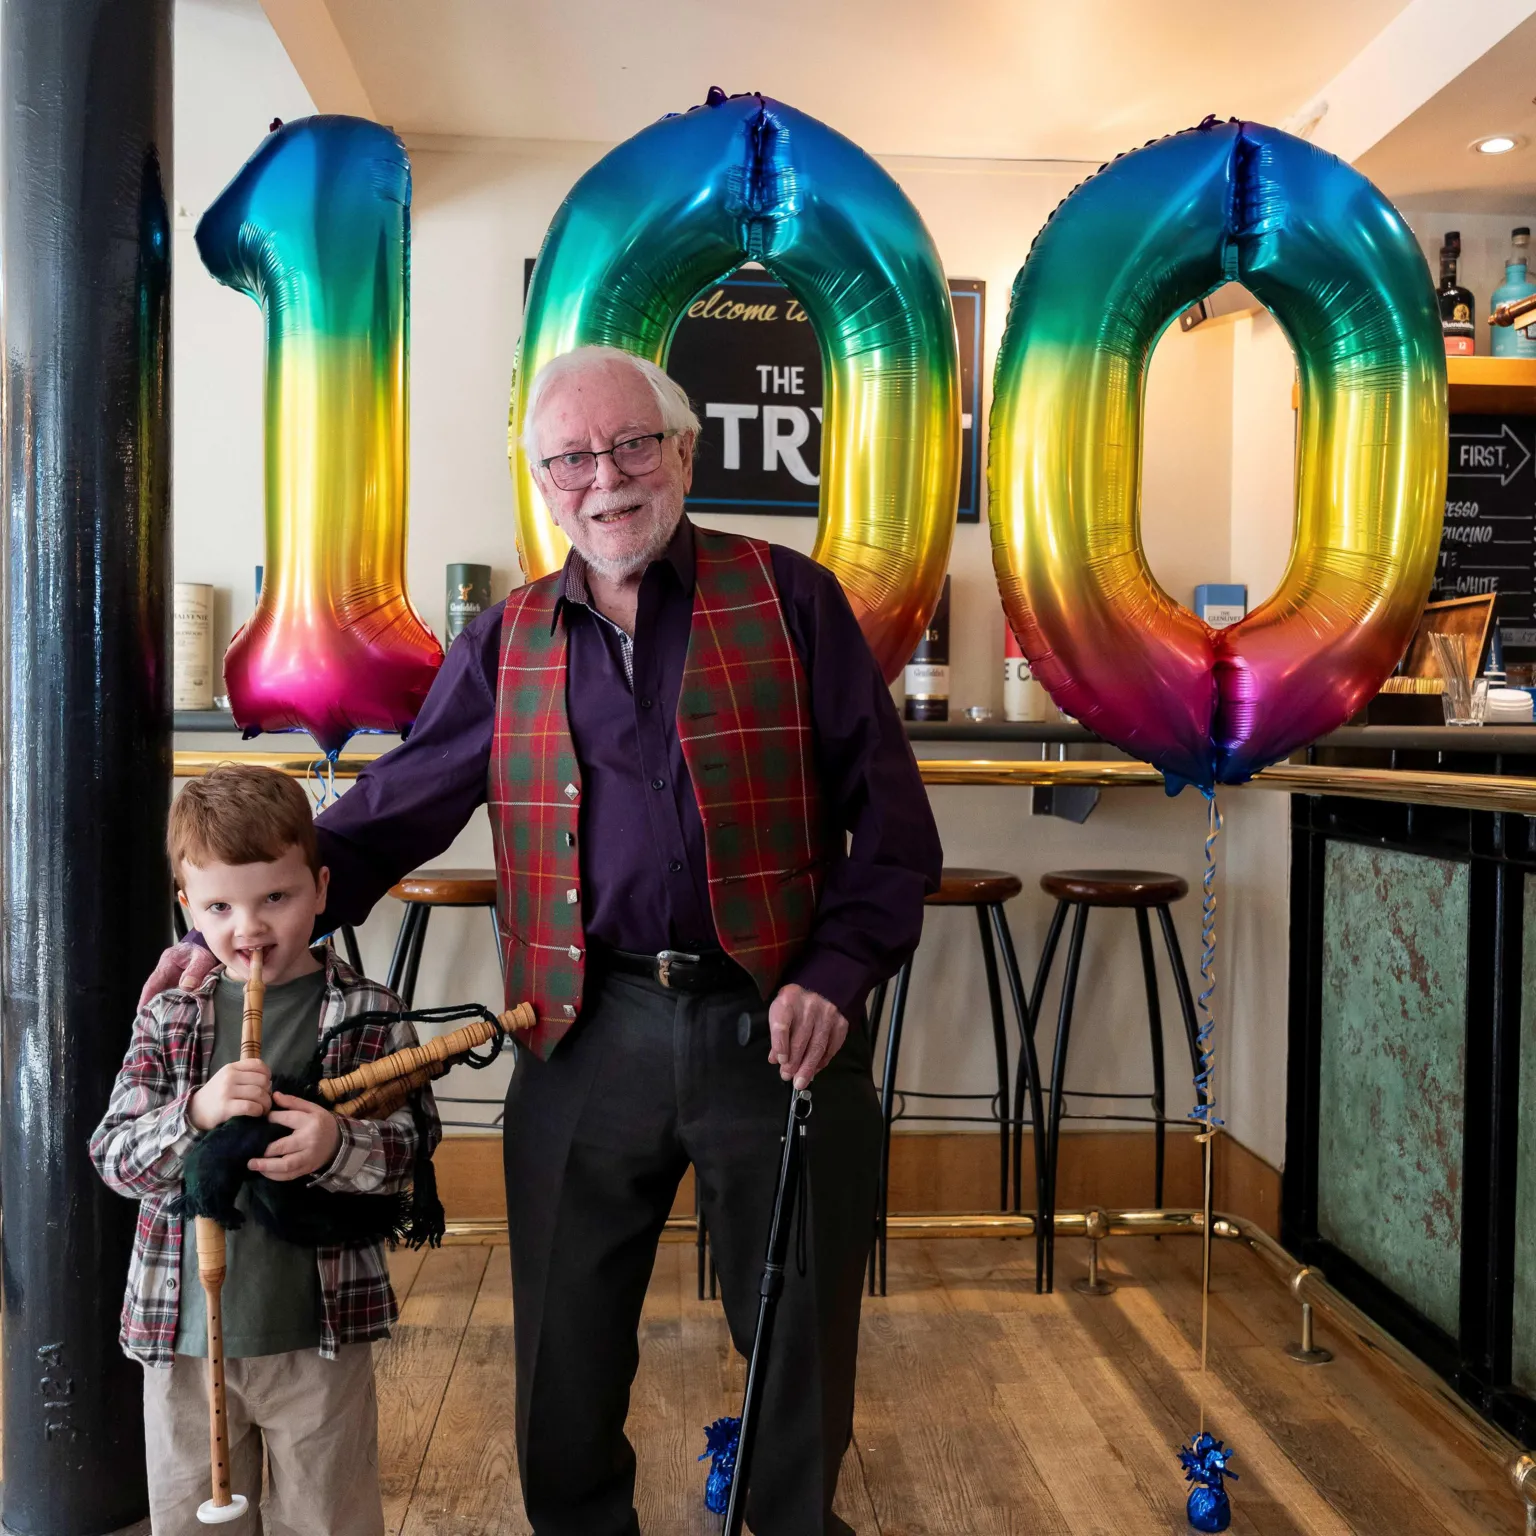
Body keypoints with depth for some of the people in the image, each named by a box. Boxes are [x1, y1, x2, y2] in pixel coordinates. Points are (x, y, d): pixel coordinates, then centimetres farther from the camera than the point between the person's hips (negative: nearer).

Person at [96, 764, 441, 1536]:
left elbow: (413, 1147, -8)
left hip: (320, 1335, -2)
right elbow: (112, 1157, -5)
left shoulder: (368, 1014, -7)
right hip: (182, 1333, 2)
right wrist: (195, 1114, -24)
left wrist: (338, 1147, -28)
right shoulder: (166, 1018, -1)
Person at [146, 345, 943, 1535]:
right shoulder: (509, 643, 10)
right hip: (589, 1031, 2)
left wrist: (836, 975, -14)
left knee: (801, 1332, 13)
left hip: (774, 1022, -2)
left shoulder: (790, 599, 0)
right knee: (566, 1340, 15)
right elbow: (393, 811, 8)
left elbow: (891, 824, -2)